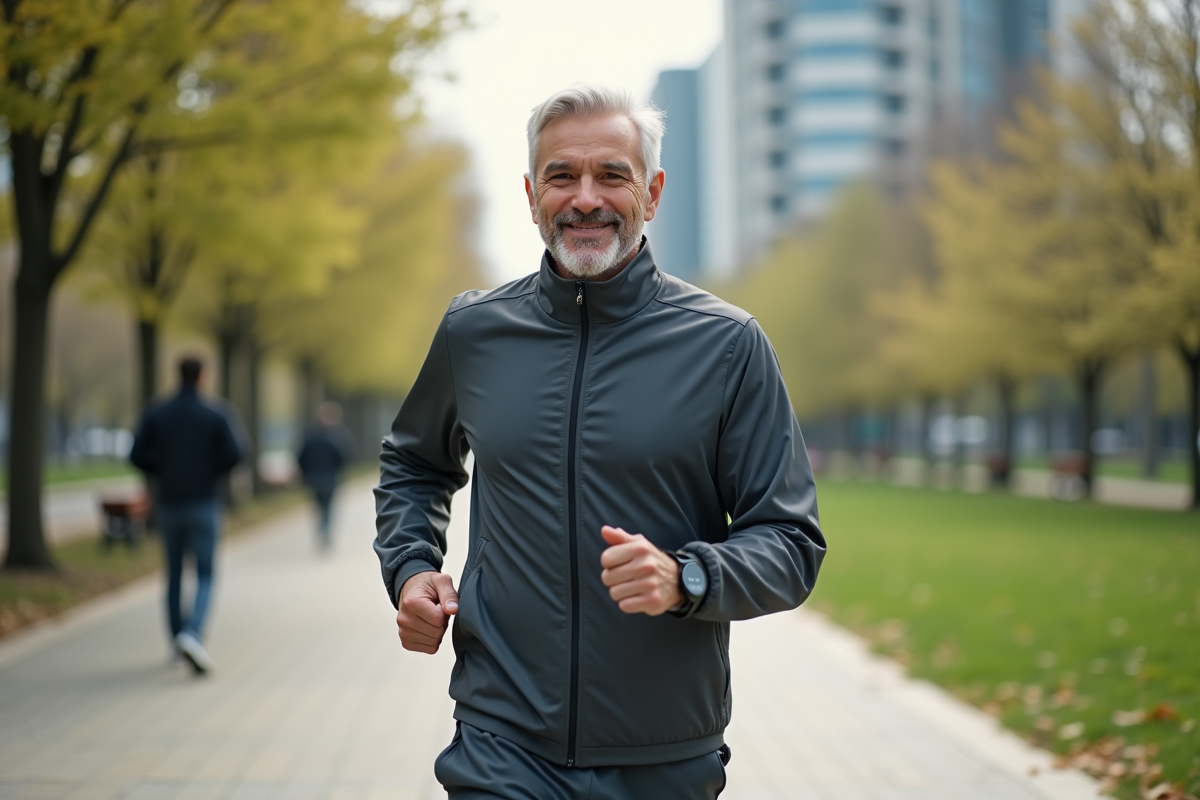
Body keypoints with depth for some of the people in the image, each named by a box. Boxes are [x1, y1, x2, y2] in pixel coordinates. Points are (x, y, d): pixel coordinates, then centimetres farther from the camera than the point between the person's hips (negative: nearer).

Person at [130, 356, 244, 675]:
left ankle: (179, 642, 23)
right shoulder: (216, 414, -4)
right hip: (202, 505, -3)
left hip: (167, 504, 3)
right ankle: (192, 635, -25)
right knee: (205, 577, 0)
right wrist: (211, 471, 7)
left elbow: (137, 455, -4)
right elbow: (234, 454, -13)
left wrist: (165, 472, 13)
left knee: (174, 574, 18)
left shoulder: (155, 414, 2)